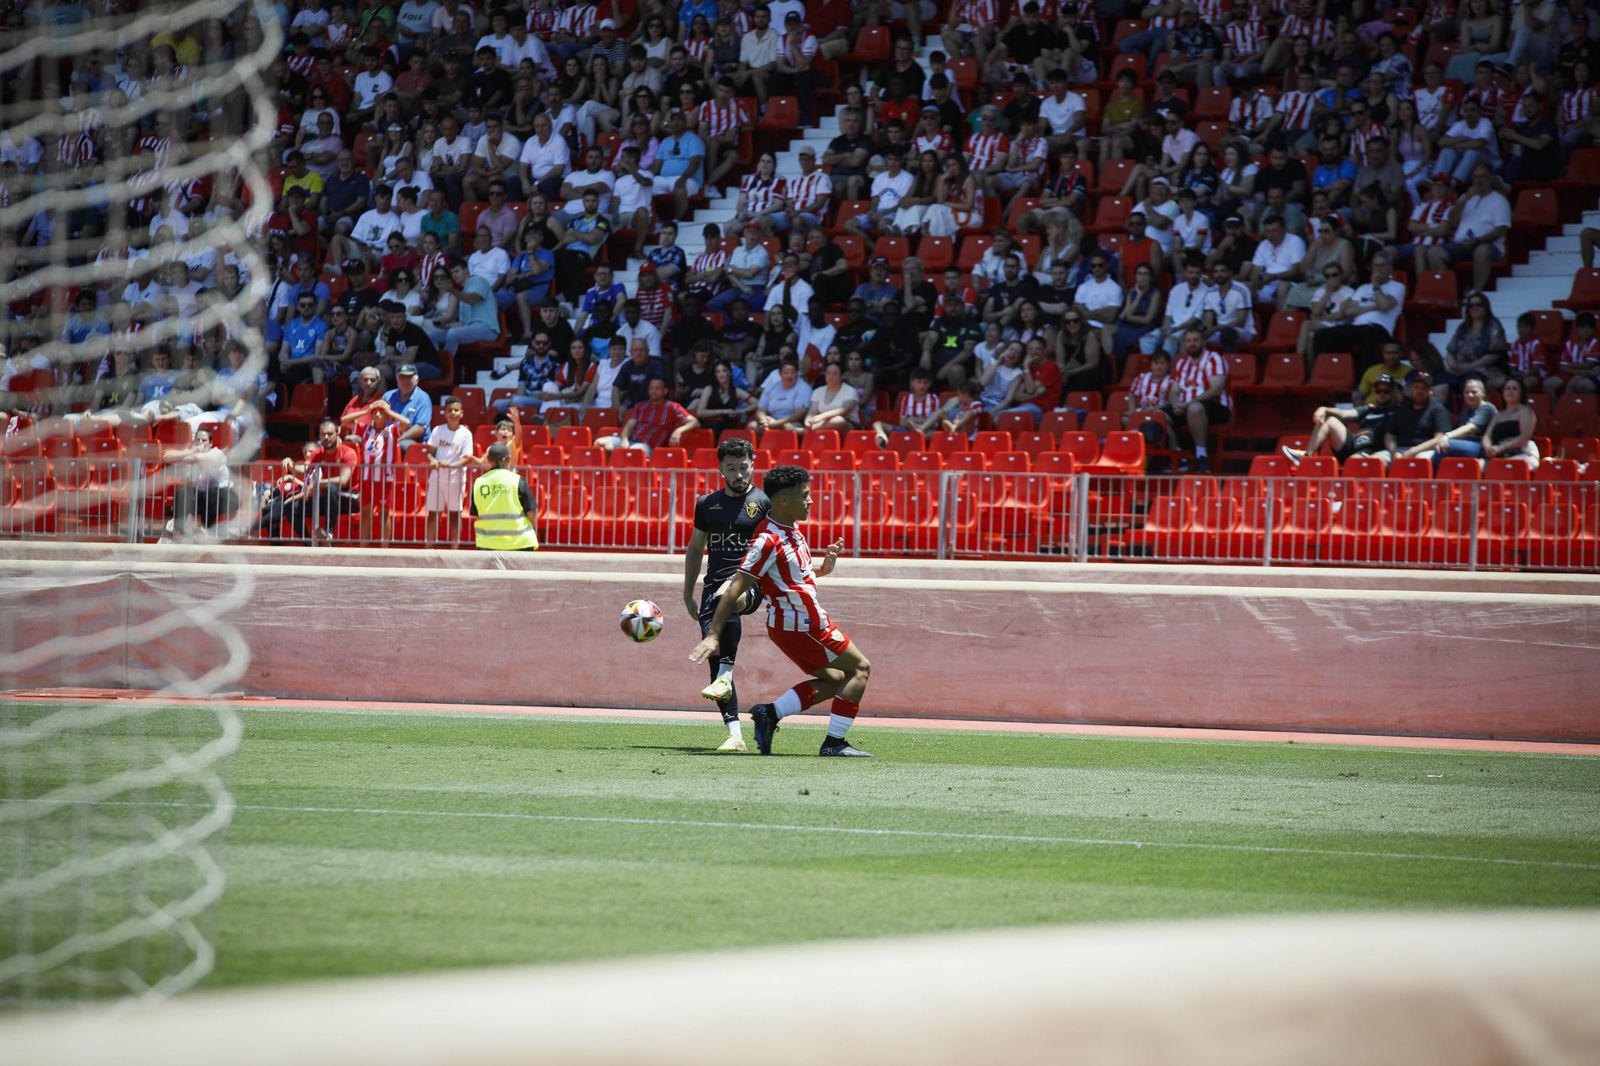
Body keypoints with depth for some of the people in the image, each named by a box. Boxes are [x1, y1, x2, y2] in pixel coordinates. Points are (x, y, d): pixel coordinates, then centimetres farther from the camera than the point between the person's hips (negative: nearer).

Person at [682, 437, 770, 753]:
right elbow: (695, 549, 25)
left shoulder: (765, 502, 5)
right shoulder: (707, 504, 16)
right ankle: (735, 734, -5)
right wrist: (688, 594, 20)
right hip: (714, 585, 5)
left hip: (750, 583, -5)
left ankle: (725, 678, -41)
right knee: (715, 660, -6)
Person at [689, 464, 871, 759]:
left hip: (798, 623, 9)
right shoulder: (768, 541, -23)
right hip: (800, 626, -9)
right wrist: (713, 635, -29)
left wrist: (822, 569, 5)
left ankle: (769, 713, 9)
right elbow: (735, 588, -25)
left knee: (835, 681, 18)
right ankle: (834, 743, -1)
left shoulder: (791, 531, 6)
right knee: (860, 668, 0)